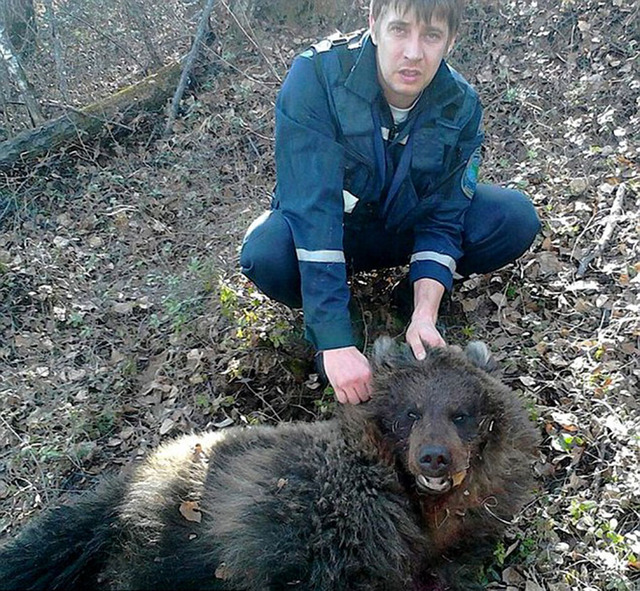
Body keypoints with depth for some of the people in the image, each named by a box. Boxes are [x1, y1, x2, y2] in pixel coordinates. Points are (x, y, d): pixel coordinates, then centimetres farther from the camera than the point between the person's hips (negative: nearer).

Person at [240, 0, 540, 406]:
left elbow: (442, 219, -14)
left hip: (403, 226, 3)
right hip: (323, 231, -2)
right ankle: (319, 325, -2)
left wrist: (424, 316, -29)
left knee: (517, 219, -18)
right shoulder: (316, 76, -29)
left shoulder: (460, 104, -17)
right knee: (266, 255, -36)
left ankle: (416, 295, 6)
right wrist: (336, 343, -41)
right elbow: (312, 212, -36)